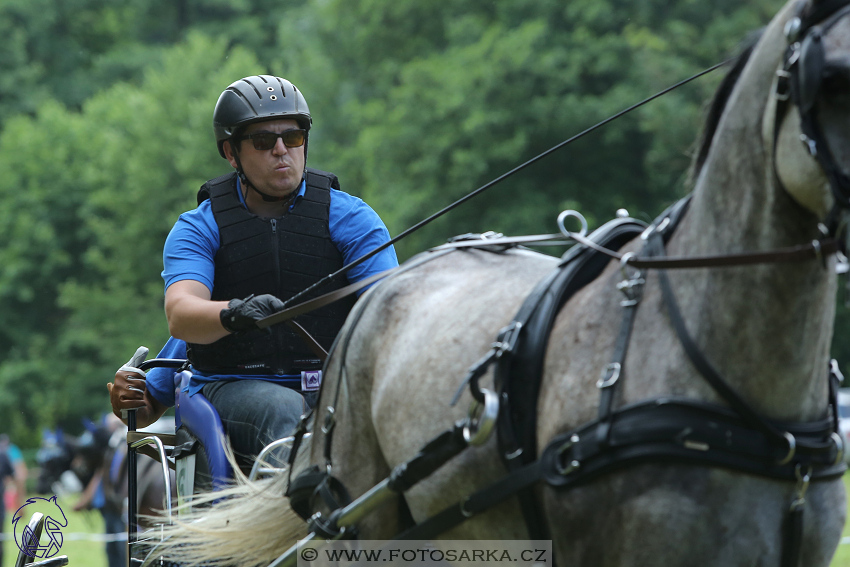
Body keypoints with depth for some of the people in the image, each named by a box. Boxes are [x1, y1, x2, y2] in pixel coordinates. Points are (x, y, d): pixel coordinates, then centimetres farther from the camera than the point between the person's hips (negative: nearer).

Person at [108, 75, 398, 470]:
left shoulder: (350, 217, 10)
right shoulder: (197, 228, 8)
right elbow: (181, 315, -10)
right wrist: (232, 314, -33)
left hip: (334, 385, 1)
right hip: (234, 388, -1)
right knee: (283, 411, -36)